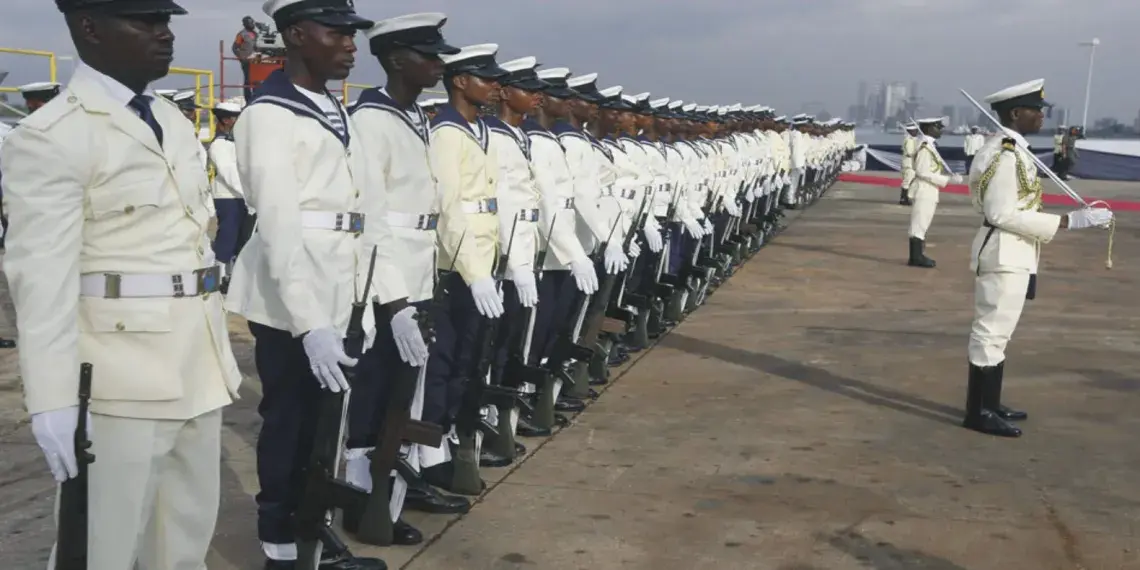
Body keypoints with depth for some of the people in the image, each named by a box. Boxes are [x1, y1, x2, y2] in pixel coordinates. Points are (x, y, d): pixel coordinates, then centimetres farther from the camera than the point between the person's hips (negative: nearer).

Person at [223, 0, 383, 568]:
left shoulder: (337, 114, 14)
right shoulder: (269, 114, -11)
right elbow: (279, 225, -19)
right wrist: (309, 323, -25)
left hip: (336, 297, 7)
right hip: (291, 302, -7)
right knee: (288, 421, 4)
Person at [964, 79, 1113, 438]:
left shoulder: (1010, 150, 11)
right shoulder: (1004, 155, -19)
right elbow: (1002, 214, -23)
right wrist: (1071, 221, -23)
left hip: (1013, 255, 10)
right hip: (1004, 256, -10)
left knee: (997, 332, 16)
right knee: (991, 332, -3)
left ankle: (990, 405, 26)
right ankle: (978, 413, 6)